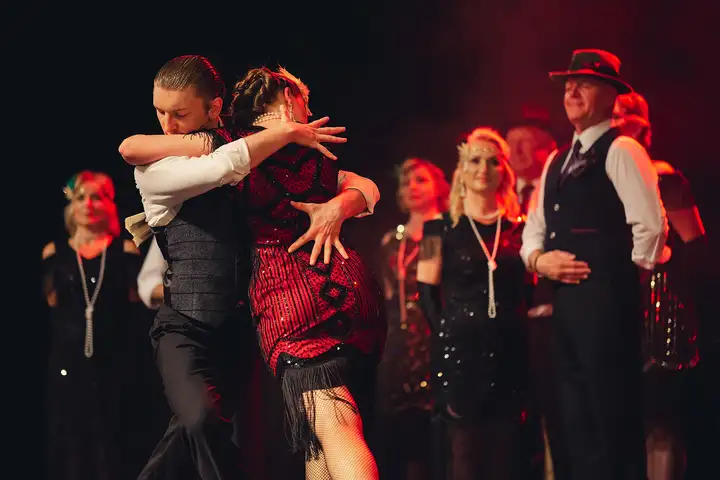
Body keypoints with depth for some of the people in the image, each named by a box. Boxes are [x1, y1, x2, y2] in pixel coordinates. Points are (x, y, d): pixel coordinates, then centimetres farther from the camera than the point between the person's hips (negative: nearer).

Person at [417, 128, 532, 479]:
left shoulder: (517, 228, 12)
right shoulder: (442, 229, 5)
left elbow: (528, 293, 16)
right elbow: (428, 293, 1)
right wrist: (447, 336, -8)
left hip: (509, 353, 3)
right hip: (460, 351, -3)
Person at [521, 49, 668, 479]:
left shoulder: (621, 150, -6)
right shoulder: (557, 162, 21)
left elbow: (650, 226, -14)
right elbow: (535, 230, 23)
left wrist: (625, 277, -5)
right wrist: (539, 259, 3)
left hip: (608, 301, -9)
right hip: (566, 301, 9)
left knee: (615, 421, -8)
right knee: (578, 423, 10)